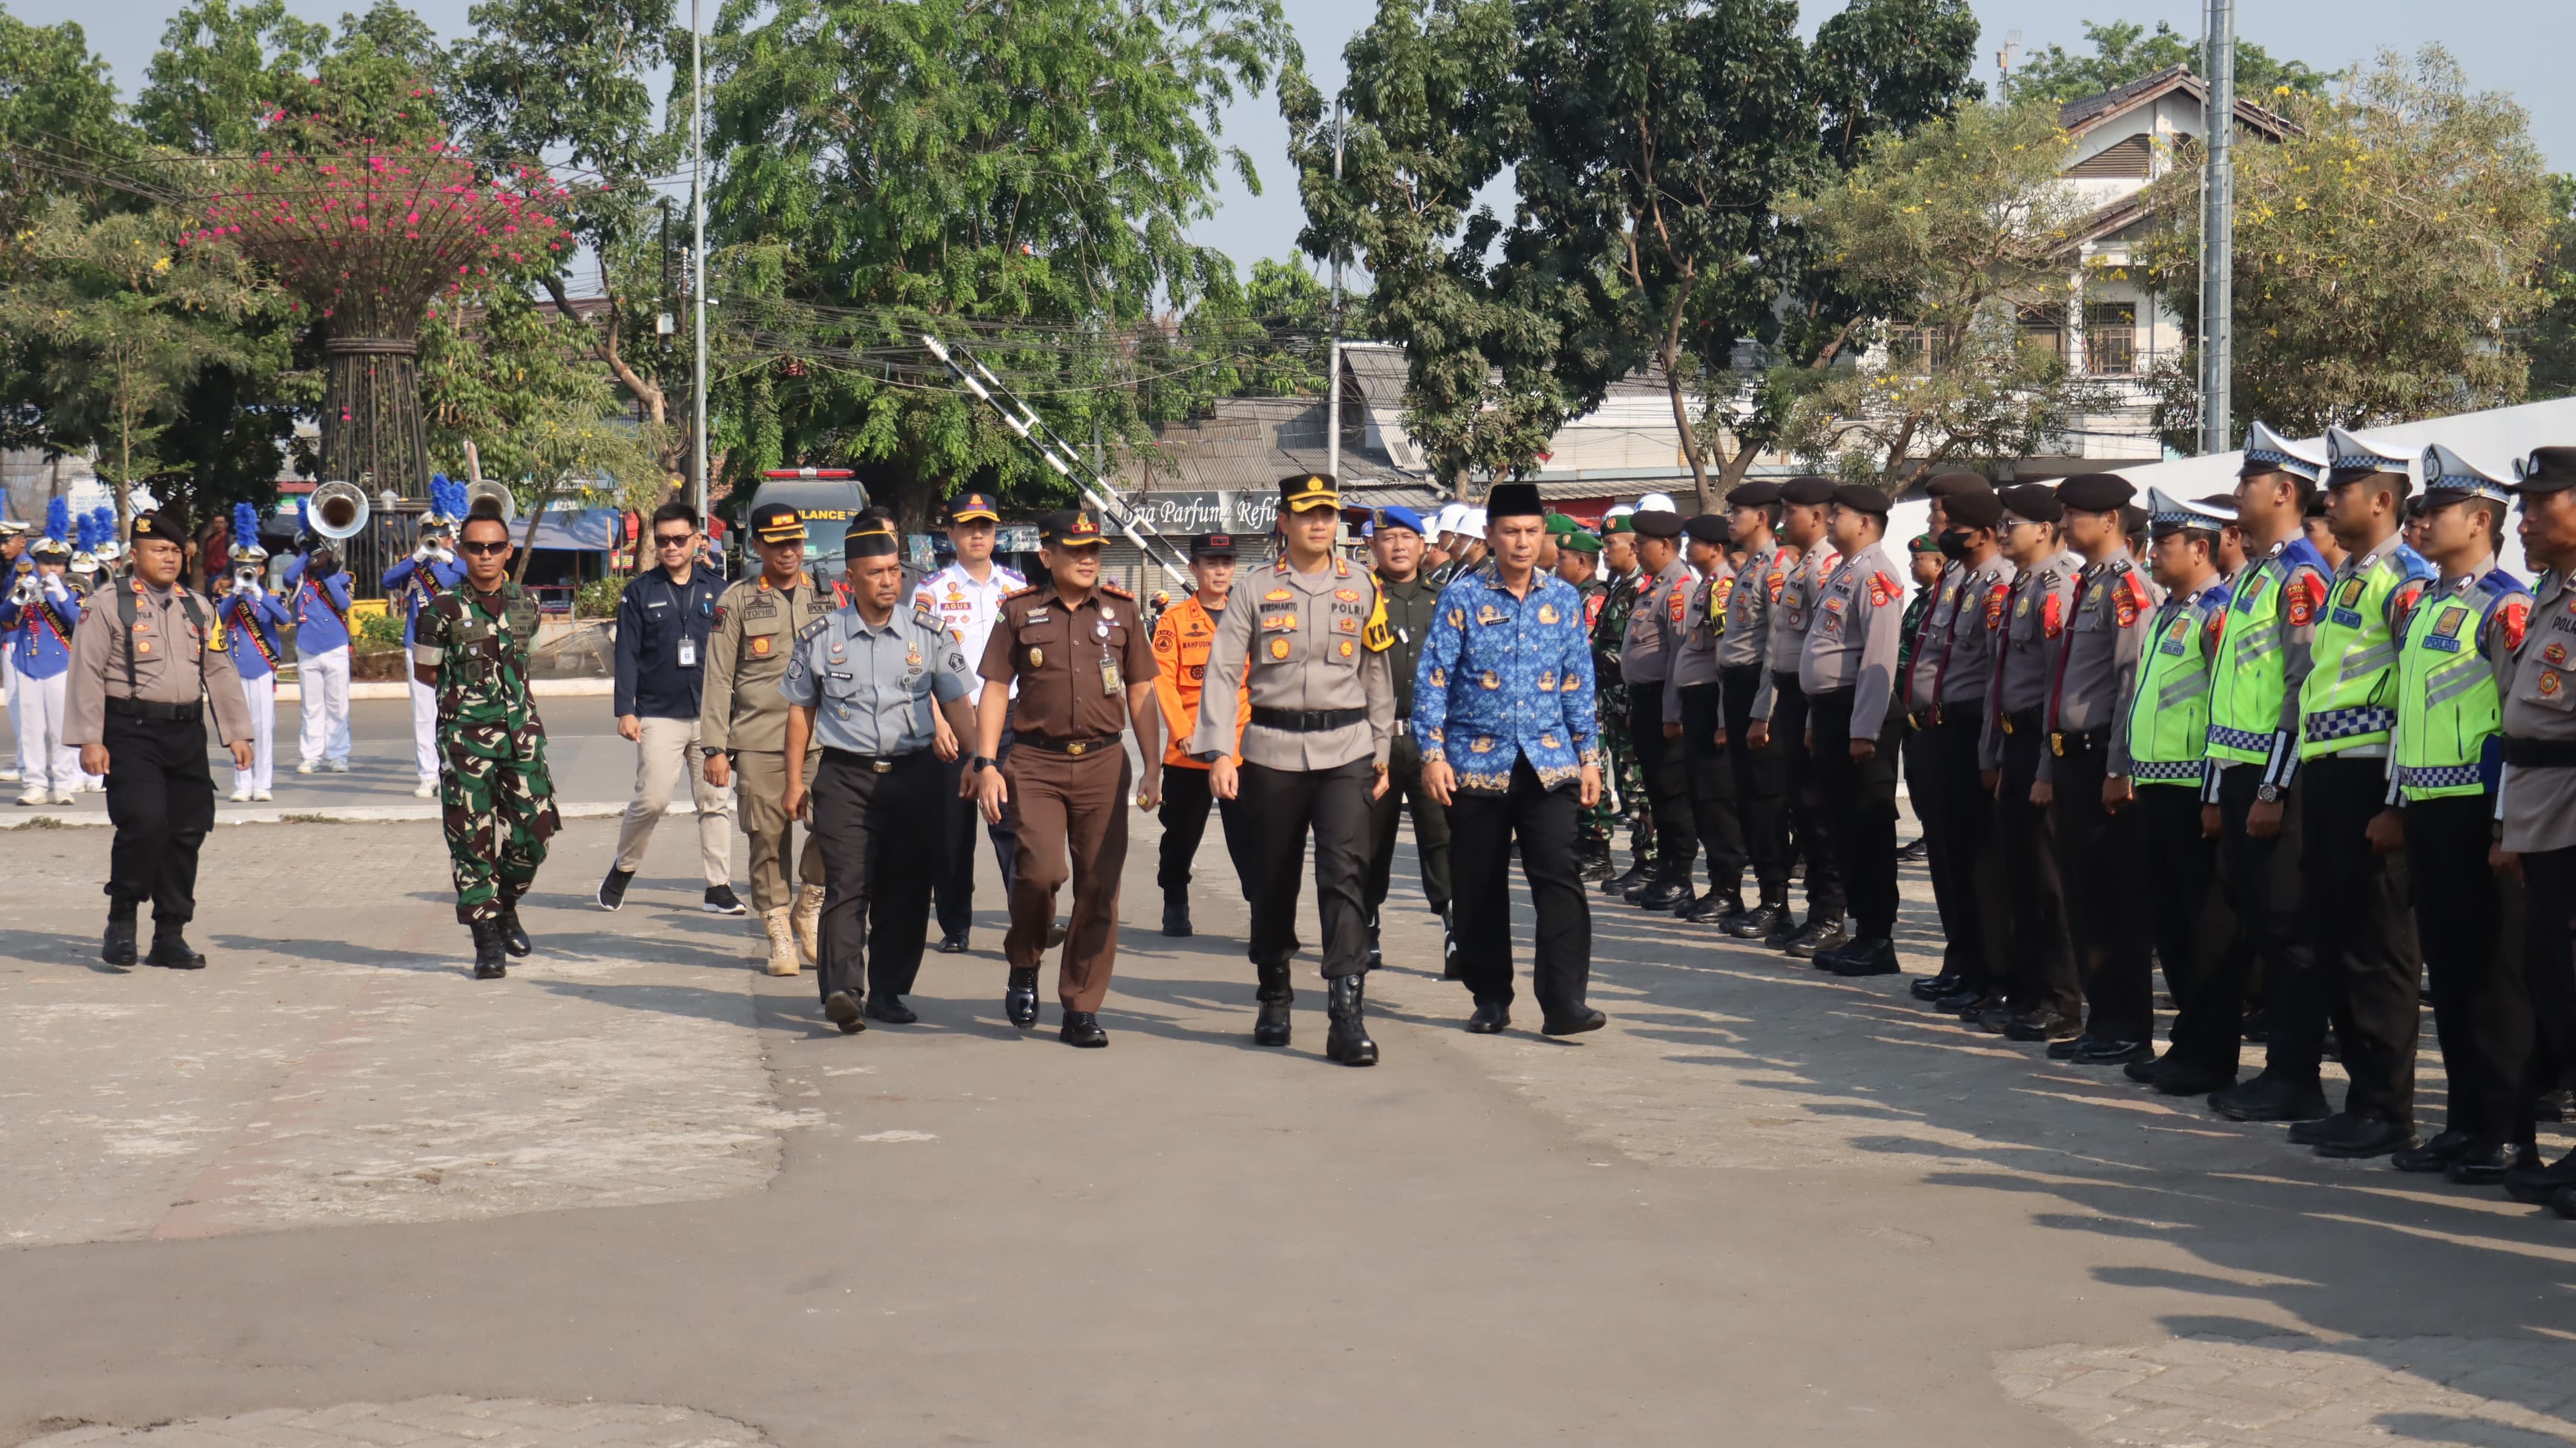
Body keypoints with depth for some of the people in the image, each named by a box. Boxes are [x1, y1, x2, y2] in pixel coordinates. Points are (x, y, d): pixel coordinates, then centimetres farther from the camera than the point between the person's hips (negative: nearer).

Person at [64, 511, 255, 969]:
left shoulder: (199, 608, 13)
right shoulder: (109, 608, -2)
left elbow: (220, 672, 15)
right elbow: (87, 675, -5)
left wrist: (237, 733, 9)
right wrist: (89, 740, -12)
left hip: (187, 734, 5)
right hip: (132, 732, -5)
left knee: (187, 833, 4)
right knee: (144, 823, -18)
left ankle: (170, 936, 14)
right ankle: (121, 920, 1)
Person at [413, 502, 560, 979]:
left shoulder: (527, 603, 7)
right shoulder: (444, 609, -5)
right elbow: (425, 672, 5)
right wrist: (468, 690, 8)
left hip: (521, 729, 3)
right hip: (465, 735, -3)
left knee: (534, 832, -1)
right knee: (472, 838, -3)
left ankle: (505, 908, 26)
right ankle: (487, 940, 4)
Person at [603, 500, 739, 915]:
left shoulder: (717, 591, 10)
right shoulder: (639, 592, 4)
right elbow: (627, 655, 2)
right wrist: (625, 710, -5)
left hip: (711, 714, 2)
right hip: (659, 716, -2)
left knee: (716, 801, 1)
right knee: (652, 799, -9)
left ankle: (719, 888, 7)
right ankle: (622, 869, 14)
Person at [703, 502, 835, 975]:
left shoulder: (828, 598, 13)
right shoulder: (736, 601, 6)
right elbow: (718, 677, 4)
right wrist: (715, 747, -2)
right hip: (758, 743, -1)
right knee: (768, 839, -1)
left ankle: (808, 905, 9)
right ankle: (779, 935, 11)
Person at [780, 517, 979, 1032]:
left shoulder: (930, 632, 4)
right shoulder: (820, 637, 4)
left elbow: (956, 703, 7)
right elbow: (801, 710, 11)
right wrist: (794, 781, 9)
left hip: (914, 774, 2)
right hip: (845, 777, -2)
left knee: (906, 888, 5)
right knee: (847, 884, -13)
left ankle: (887, 991, 14)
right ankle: (844, 990, -22)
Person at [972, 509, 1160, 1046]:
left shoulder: (1121, 610, 9)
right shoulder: (1020, 612, 5)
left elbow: (1140, 693, 12)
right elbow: (995, 690, 6)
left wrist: (1153, 768, 6)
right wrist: (986, 764, -4)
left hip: (1103, 763, 2)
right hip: (1035, 764, -2)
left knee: (1099, 886, 0)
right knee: (1040, 870, -18)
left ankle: (1082, 1010, 9)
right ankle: (1023, 966, 11)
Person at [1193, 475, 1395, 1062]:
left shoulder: (1361, 587, 7)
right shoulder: (1257, 589, 1)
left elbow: (1376, 673, 14)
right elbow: (1221, 671, -3)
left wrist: (1381, 753, 14)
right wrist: (1218, 752, -12)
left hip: (1345, 750, 0)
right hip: (1273, 751, 0)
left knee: (1346, 872, -13)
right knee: (1273, 880, 9)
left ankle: (1347, 1015, -17)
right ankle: (1274, 1001, 27)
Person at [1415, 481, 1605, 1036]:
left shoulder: (1564, 599, 8)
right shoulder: (1462, 598, 0)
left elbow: (1579, 683, 11)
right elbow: (1432, 678, -2)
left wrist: (1589, 757, 8)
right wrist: (1433, 754, -9)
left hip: (1548, 764, 1)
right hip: (1477, 764, -1)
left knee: (1559, 876, -13)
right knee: (1480, 887, 6)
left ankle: (1564, 1002, -14)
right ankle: (1490, 999, 18)